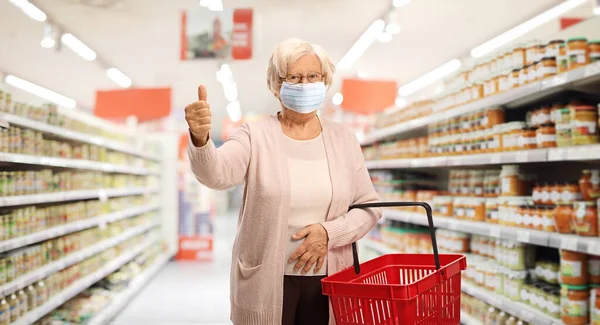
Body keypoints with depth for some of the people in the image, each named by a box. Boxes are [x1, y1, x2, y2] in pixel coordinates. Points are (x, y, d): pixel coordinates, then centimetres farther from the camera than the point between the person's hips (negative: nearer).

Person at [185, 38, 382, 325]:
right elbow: (216, 174, -23)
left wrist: (329, 233, -12)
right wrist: (200, 139, -43)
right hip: (265, 283, -2)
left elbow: (369, 207, 4)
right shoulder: (255, 136, -5)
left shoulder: (343, 139, 5)